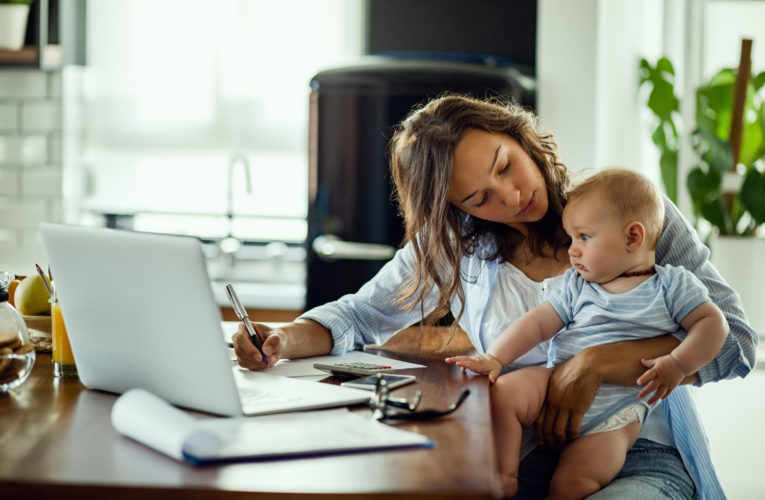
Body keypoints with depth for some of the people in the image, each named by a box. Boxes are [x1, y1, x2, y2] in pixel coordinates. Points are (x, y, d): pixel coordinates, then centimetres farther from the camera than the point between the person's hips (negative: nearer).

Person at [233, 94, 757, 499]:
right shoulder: (454, 246, 8)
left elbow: (736, 339, -6)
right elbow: (359, 317, 15)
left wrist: (595, 364, -19)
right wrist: (285, 340, -7)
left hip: (642, 458, -3)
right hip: (517, 456, 3)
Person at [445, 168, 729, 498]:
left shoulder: (673, 285, 5)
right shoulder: (576, 286, 14)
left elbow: (713, 323, -1)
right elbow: (536, 323, 8)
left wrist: (678, 364, -17)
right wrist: (494, 358, -7)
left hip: (616, 410, -4)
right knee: (502, 394, -25)